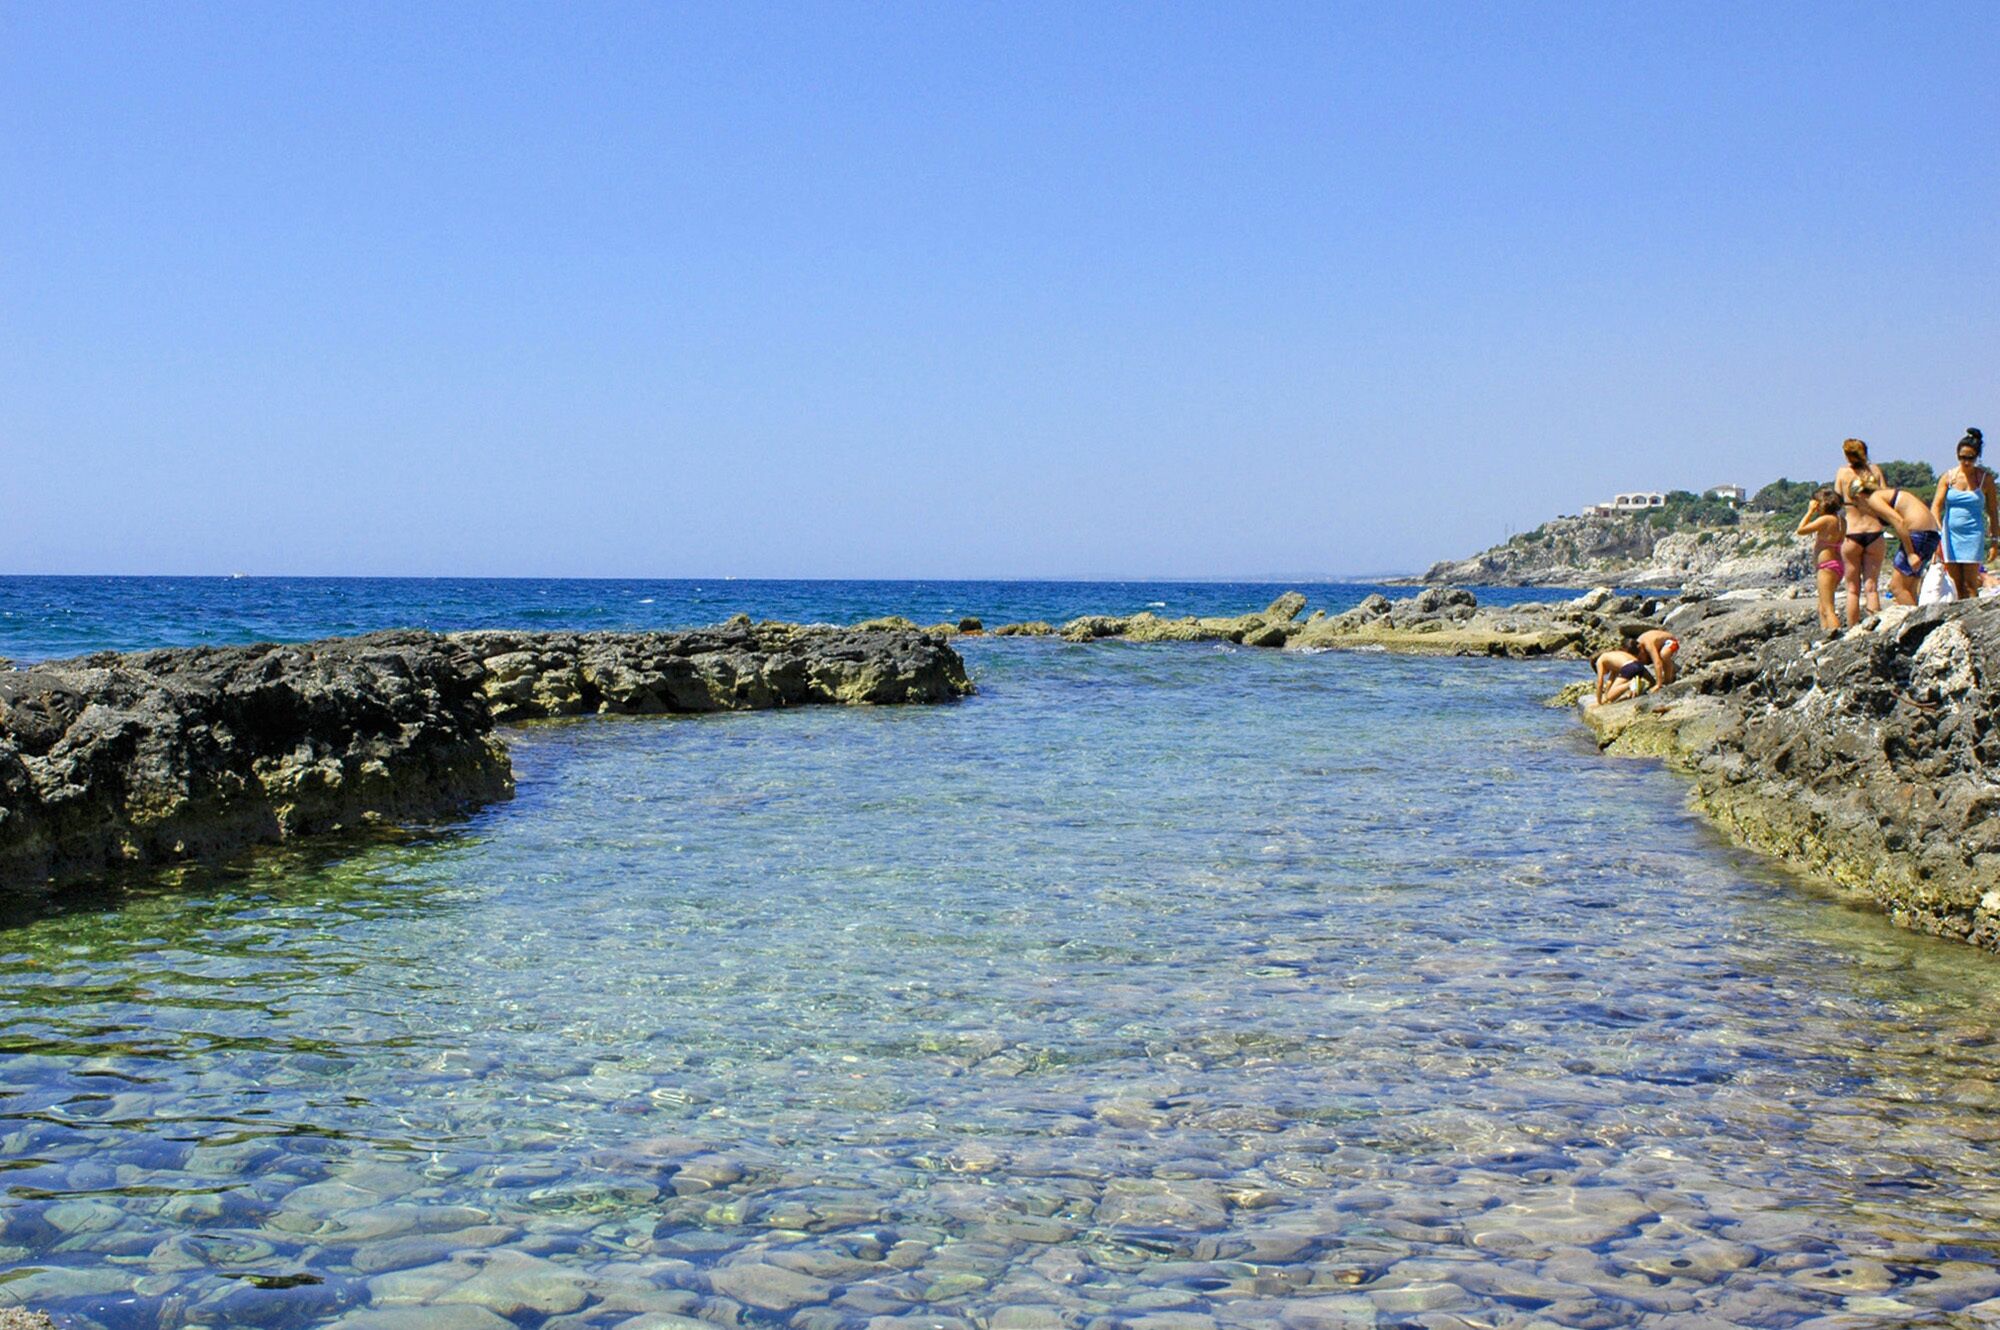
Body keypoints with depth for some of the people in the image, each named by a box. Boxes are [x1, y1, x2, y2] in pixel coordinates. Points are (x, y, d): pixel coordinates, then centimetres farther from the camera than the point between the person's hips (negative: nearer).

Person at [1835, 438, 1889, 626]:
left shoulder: (1842, 473, -1)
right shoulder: (1875, 470, 2)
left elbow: (1837, 502, -1)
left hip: (1852, 534, -1)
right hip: (1874, 532, 1)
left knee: (1853, 589, 6)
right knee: (1872, 586, 6)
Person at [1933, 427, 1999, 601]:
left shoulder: (1985, 478, 1)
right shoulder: (1948, 477, 3)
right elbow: (1936, 505, -3)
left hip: (1973, 533, -2)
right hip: (1950, 533, 2)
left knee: (1970, 584, -8)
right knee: (1956, 585, 4)